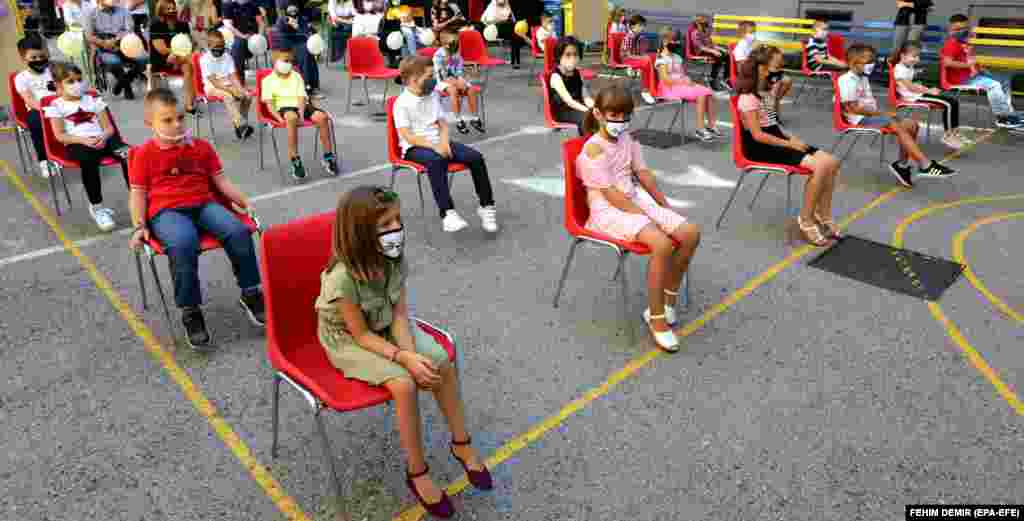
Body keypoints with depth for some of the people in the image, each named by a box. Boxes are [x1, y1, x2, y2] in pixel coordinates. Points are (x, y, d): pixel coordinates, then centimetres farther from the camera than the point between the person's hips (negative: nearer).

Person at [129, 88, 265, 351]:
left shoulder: (201, 147, 18)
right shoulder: (144, 154, 9)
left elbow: (221, 181, 17)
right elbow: (138, 193, 7)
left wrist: (246, 202, 4)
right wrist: (139, 226, -8)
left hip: (204, 204, 3)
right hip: (166, 211, -3)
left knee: (238, 231, -29)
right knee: (183, 244, -38)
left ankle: (251, 294, -11)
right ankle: (190, 312, -21)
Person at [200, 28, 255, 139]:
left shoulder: (227, 57, 7)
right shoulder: (205, 59, -9)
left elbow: (233, 76, 1)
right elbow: (214, 81, -17)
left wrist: (240, 89, -19)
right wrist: (231, 90, -27)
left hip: (228, 85, 6)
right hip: (212, 87, -5)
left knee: (247, 95, -17)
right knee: (228, 96, -35)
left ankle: (240, 125, -9)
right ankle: (240, 124, -44)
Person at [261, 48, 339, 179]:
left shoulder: (296, 76, 18)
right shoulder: (268, 80, 10)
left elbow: (301, 98, 5)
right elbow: (269, 104, 0)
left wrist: (301, 114, -15)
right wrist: (279, 118, -19)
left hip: (302, 106, 3)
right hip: (284, 107, -3)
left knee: (322, 116, -26)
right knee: (292, 118, -40)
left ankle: (328, 156, -14)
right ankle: (295, 161, -38)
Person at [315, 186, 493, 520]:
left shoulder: (395, 257, -15)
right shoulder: (343, 278, -34)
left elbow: (399, 314, -12)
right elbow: (361, 334, -25)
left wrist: (412, 354, -26)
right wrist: (405, 358, -31)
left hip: (386, 328, 6)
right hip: (348, 341, -6)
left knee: (443, 365, -11)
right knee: (404, 385, -26)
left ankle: (461, 444, 10)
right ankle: (417, 472, -5)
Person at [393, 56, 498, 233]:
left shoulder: (433, 96, 12)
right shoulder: (402, 103, -8)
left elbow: (443, 123, 13)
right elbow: (407, 136, -15)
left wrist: (444, 142, -9)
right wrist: (433, 146, -23)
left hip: (438, 143, 6)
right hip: (415, 147, -6)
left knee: (475, 157, -14)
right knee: (436, 161, -41)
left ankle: (486, 206, -5)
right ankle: (447, 213, -44)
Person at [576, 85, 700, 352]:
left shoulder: (627, 139, 12)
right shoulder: (594, 149, -13)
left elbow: (643, 174, 14)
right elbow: (610, 193, -18)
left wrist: (665, 207, 8)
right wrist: (645, 217, -19)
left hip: (635, 200, 8)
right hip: (608, 211, -8)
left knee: (691, 233, -8)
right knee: (662, 243, -31)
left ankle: (666, 298, 8)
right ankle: (656, 317, -15)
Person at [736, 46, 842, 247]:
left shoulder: (767, 91, 15)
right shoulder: (748, 97, -15)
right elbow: (757, 135, -19)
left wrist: (790, 139, 1)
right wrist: (789, 144, -15)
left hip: (776, 140, 9)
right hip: (760, 147, -9)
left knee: (831, 162, -4)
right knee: (819, 166, -23)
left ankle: (823, 217, 6)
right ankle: (806, 220, -8)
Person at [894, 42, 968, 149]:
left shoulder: (909, 68, 19)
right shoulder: (900, 69, -13)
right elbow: (910, 87, -16)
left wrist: (928, 90, 2)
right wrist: (928, 91, -12)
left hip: (919, 93, 10)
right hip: (913, 97, -10)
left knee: (954, 101, 2)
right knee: (947, 104, -21)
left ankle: (955, 132, 8)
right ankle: (948, 135, -10)